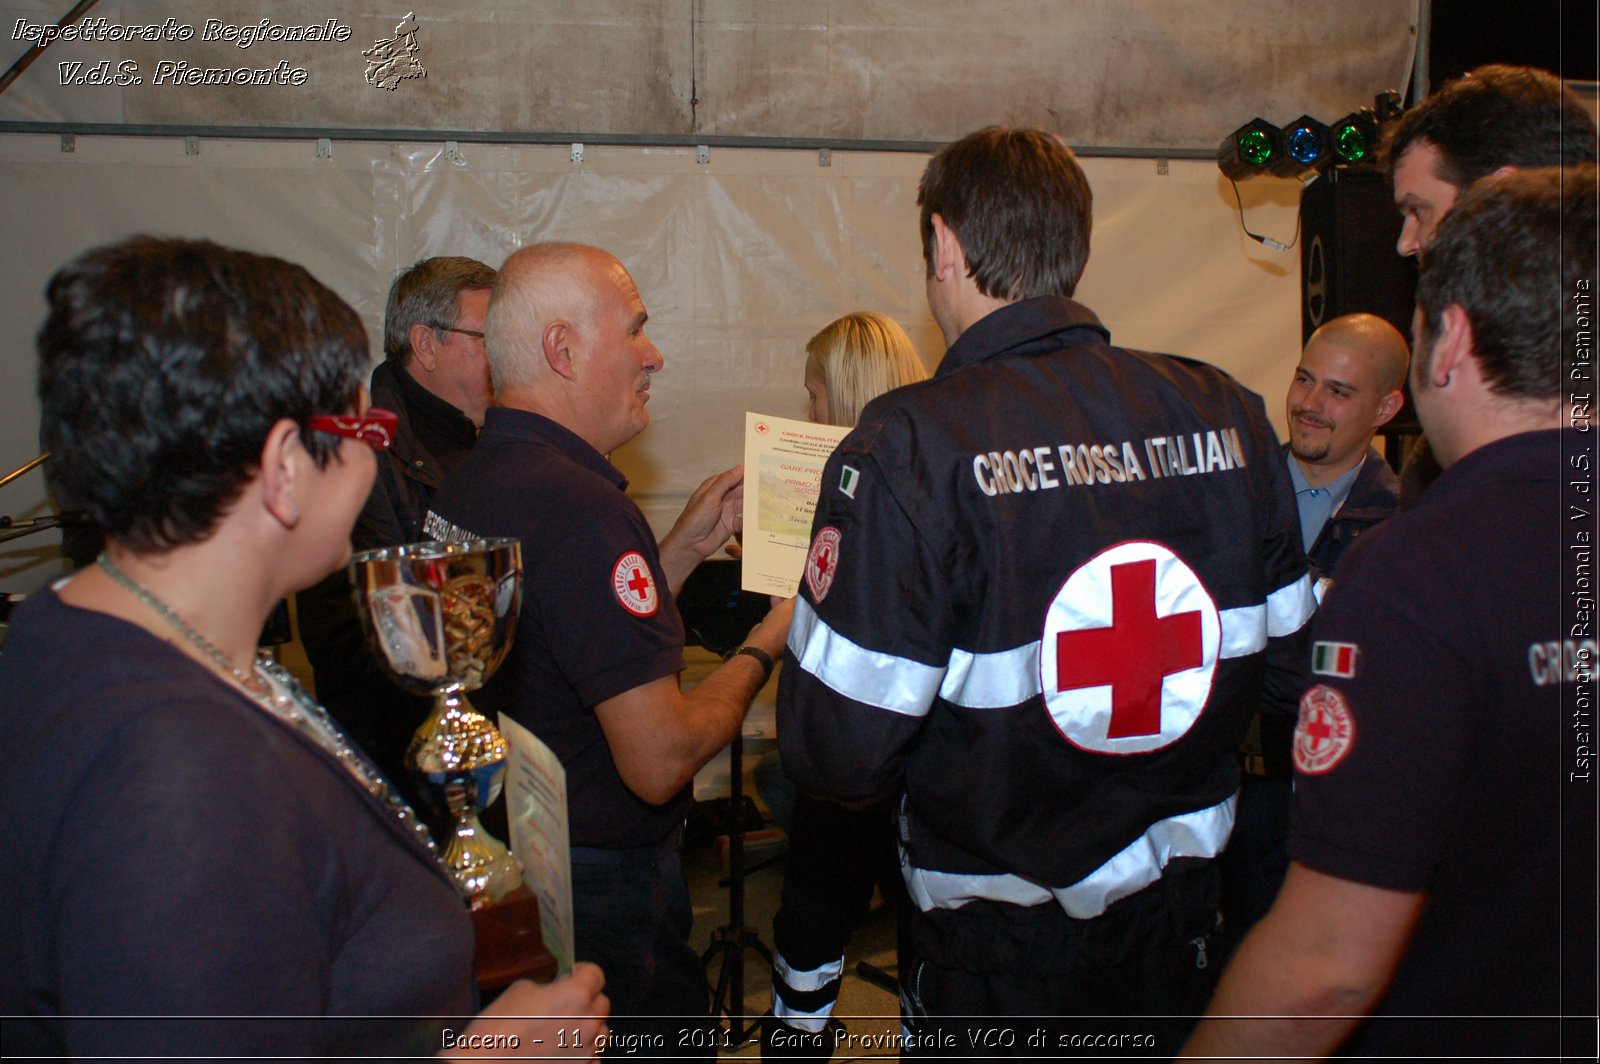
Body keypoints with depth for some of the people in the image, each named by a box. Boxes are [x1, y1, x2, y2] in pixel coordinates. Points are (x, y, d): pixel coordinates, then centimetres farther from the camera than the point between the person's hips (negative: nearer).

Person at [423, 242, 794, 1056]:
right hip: (600, 887, -10)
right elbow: (659, 760, -27)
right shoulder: (581, 507, -26)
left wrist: (685, 546, 11)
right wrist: (763, 649, -11)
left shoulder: (465, 484, 4)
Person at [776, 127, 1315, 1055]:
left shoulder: (908, 446, -23)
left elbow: (839, 753, -23)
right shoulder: (1228, 413, -7)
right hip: (1183, 910, 5)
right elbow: (1289, 662, 2)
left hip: (1000, 948, -4)